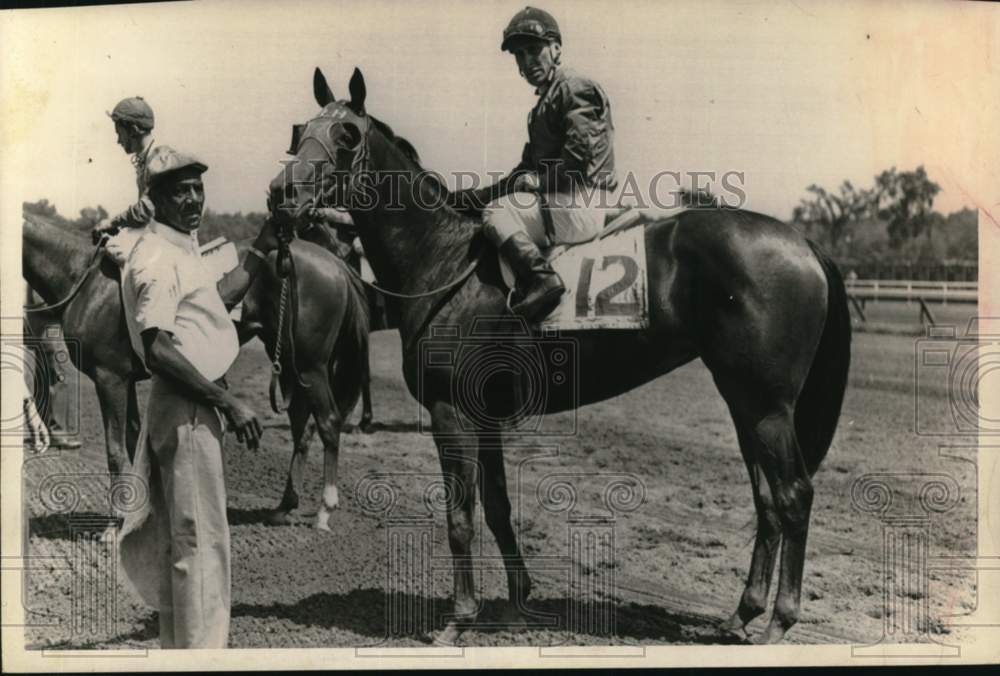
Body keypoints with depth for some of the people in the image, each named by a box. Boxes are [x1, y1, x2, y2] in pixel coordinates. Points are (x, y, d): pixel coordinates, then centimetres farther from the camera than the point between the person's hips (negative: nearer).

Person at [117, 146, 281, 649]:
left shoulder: (183, 247, 13)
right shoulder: (156, 258, -18)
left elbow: (220, 299, 29)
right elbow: (158, 350, -26)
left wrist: (262, 249, 21)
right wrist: (228, 402, -24)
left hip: (197, 404, 10)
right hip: (184, 407, -10)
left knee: (180, 534, 18)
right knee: (201, 538, -4)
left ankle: (178, 644, 30)